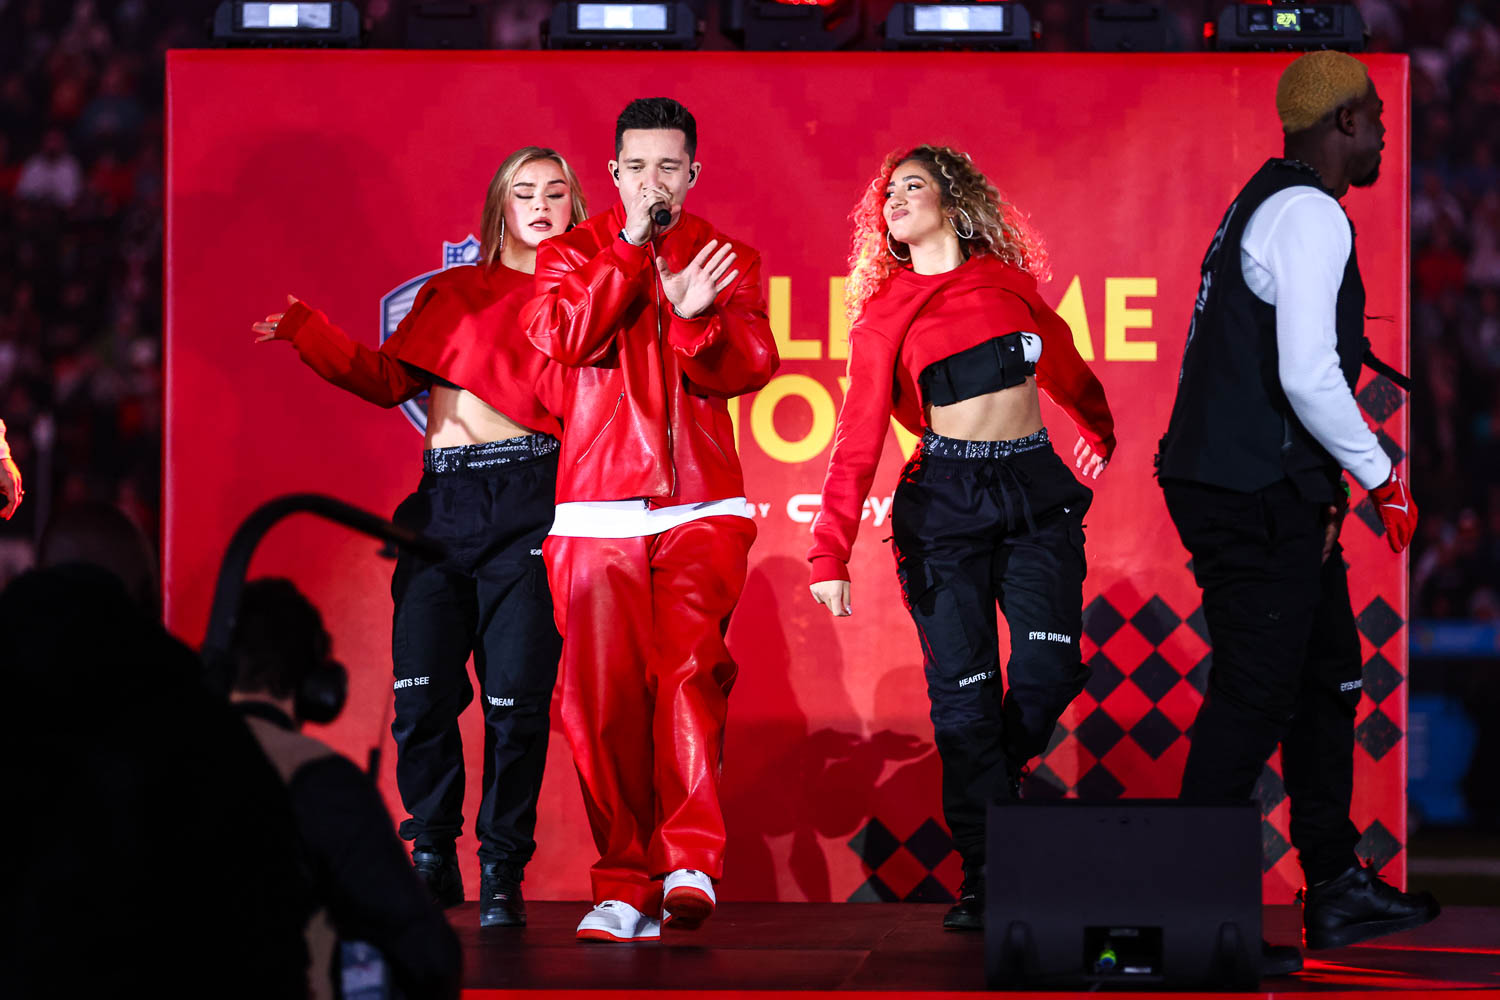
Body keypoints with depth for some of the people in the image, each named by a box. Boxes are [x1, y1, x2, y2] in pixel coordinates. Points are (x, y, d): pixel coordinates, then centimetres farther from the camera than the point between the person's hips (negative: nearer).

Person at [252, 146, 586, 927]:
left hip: (526, 496, -3)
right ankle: (433, 860, 14)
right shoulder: (451, 293, 21)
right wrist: (311, 335, 7)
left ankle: (502, 871, 3)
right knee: (422, 691, -4)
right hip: (441, 499, 3)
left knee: (515, 695, -9)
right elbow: (389, 377, 15)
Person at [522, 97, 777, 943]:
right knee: (602, 698, -4)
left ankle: (691, 862, -26)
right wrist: (632, 249, -8)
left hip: (702, 507, -1)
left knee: (692, 666, -21)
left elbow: (751, 368, -1)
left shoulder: (731, 262, 13)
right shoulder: (574, 254, 11)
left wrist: (693, 318, -19)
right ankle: (628, 886, 2)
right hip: (597, 511, 1)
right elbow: (561, 334, -8)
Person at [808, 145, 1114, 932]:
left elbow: (1062, 364, 27)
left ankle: (991, 780, 19)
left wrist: (1099, 434, 42)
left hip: (1036, 488, 2)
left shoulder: (1008, 281, 9)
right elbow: (859, 438, -1)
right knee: (964, 689, -6)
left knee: (1051, 668, -12)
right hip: (946, 499, -2)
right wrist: (830, 552, -9)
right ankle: (984, 876, 0)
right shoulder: (885, 312, 2)